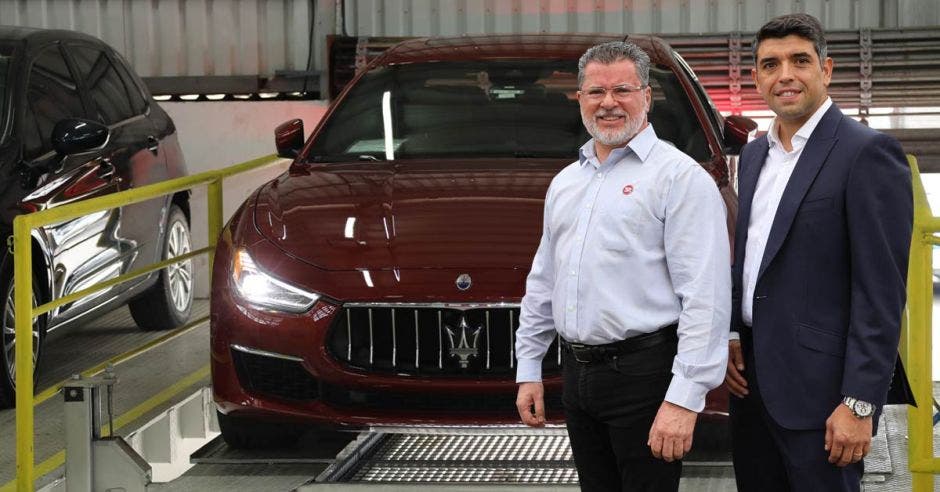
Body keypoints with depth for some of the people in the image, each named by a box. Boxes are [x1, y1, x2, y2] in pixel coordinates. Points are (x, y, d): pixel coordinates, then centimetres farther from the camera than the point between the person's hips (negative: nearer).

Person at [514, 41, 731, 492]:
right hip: (577, 372, 7)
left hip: (644, 372, -7)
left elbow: (705, 296, -16)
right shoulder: (565, 183, 16)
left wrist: (685, 397, -22)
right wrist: (528, 369, 16)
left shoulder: (679, 176, -8)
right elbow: (542, 282, 22)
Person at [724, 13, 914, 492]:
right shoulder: (755, 154, 14)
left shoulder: (867, 152, -11)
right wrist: (731, 334, 6)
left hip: (819, 387, -7)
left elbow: (882, 290, -15)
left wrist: (860, 403, -19)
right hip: (751, 376, 7)